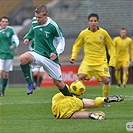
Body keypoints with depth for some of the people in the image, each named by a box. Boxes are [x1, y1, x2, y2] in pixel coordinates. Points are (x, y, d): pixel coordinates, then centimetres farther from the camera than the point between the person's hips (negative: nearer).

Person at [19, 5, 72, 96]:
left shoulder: (53, 26, -14)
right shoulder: (35, 22, -1)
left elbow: (61, 41, -2)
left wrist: (57, 53, -17)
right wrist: (27, 38, 6)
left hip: (50, 58, -2)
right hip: (38, 54, 2)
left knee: (58, 82, 3)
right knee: (23, 58, -31)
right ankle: (30, 84, -19)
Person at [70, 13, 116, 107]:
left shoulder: (103, 33, -2)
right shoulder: (84, 33, -2)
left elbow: (111, 46, 7)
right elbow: (77, 46, 12)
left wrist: (112, 61, 1)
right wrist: (73, 57, -2)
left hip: (101, 62, 0)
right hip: (88, 61, 0)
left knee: (106, 80, -13)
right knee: (80, 77, -22)